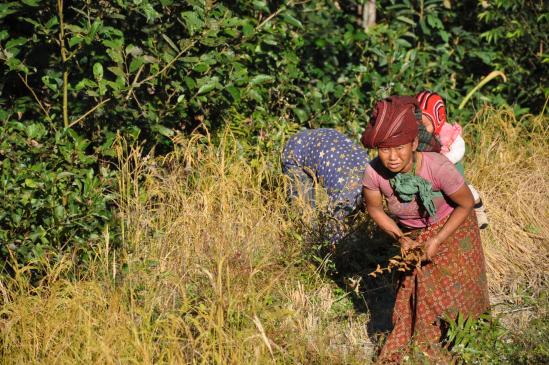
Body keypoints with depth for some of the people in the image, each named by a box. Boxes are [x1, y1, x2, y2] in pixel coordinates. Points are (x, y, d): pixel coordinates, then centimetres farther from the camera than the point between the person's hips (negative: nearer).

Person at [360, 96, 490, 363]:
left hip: (452, 229, -2)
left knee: (457, 296, 11)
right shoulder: (374, 173, -30)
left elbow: (467, 203, -19)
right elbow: (373, 208, -7)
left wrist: (436, 241, -20)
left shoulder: (438, 168, -38)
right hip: (414, 236, 2)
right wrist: (401, 239, -15)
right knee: (414, 297, 6)